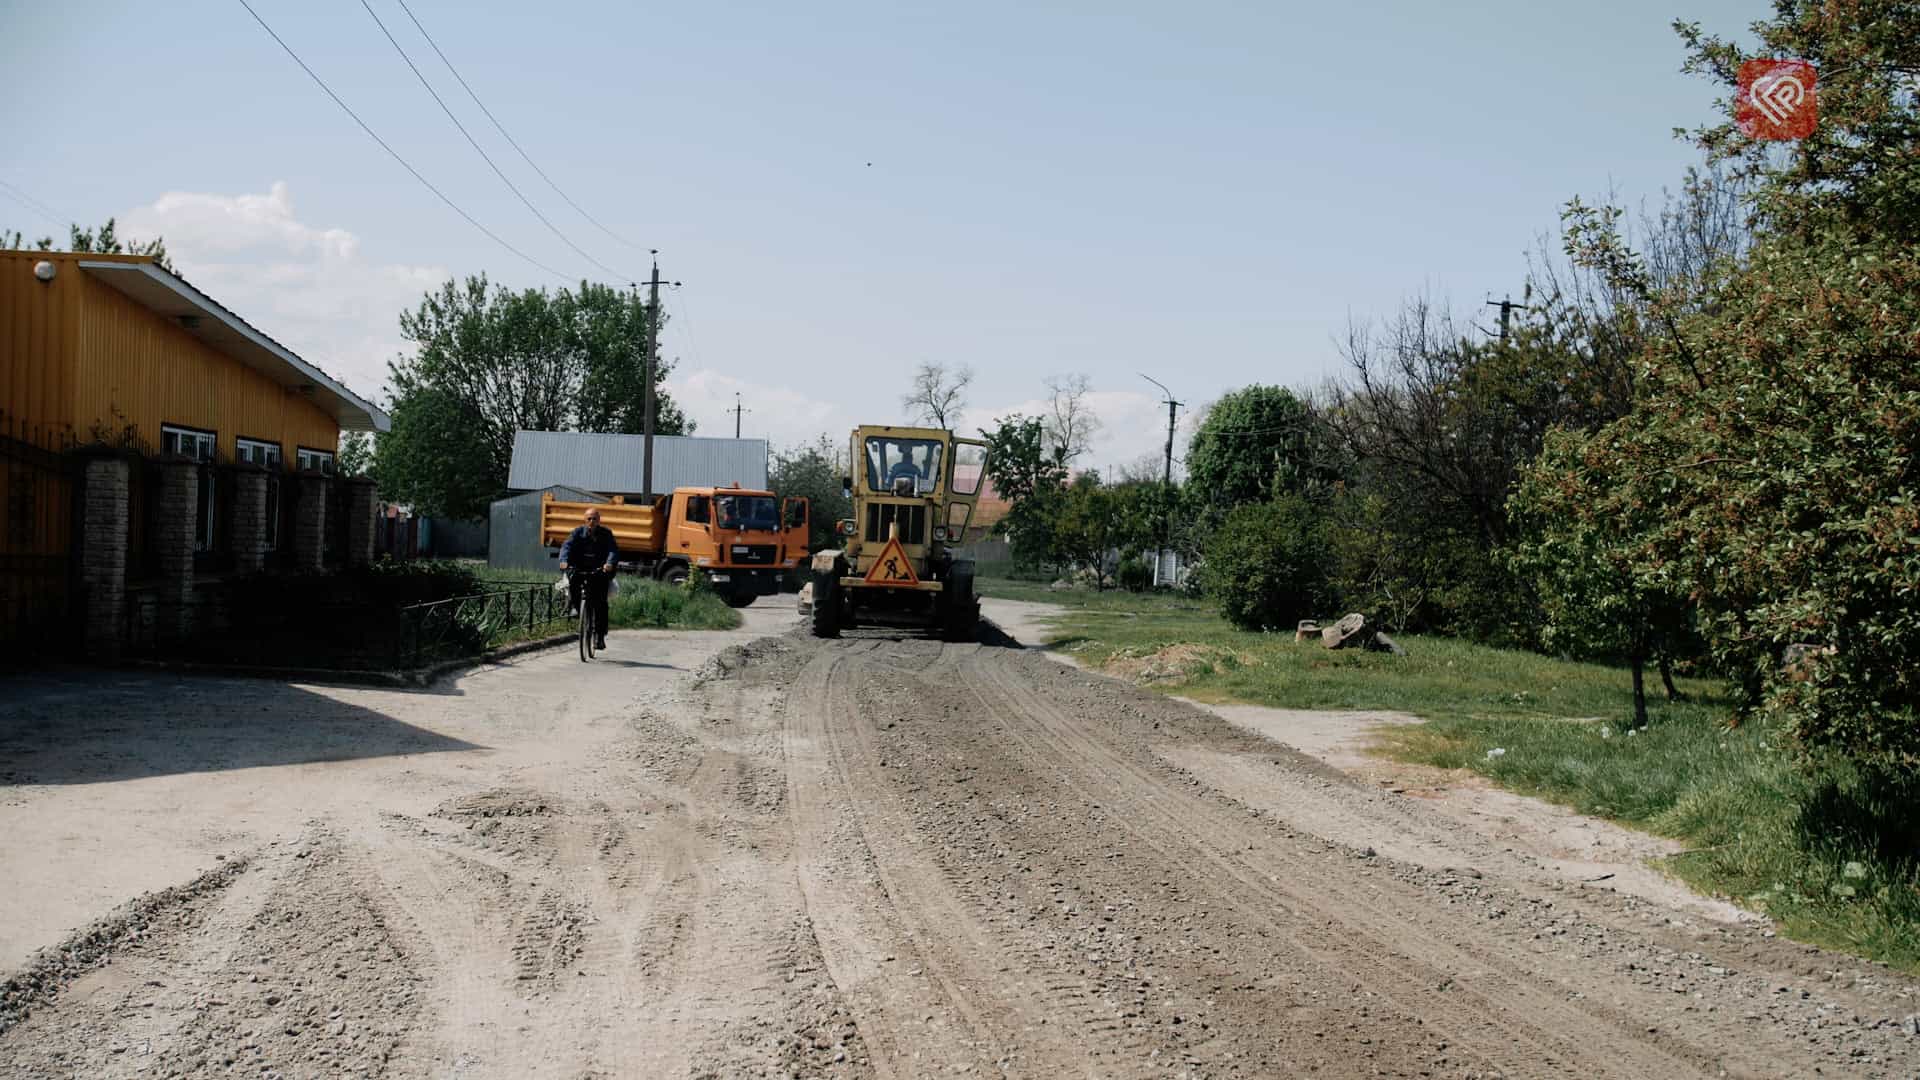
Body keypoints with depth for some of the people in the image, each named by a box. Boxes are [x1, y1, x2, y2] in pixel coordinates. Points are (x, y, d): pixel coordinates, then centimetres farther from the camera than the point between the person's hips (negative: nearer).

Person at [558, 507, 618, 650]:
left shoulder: (606, 534, -1)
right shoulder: (578, 532, 1)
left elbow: (613, 550, -16)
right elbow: (566, 546, -13)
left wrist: (609, 563, -38)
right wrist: (564, 561, -35)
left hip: (599, 572, -1)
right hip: (580, 569, 1)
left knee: (600, 603, -11)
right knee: (573, 578, -34)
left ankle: (600, 636, -5)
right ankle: (573, 606, -17)